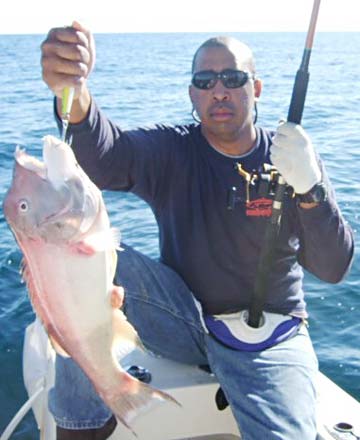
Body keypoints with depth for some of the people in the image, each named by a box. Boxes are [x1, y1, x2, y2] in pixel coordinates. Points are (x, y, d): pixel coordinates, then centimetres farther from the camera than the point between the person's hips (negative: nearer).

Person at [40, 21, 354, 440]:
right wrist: (73, 92, -50)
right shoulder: (171, 151, -5)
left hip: (269, 337, -1)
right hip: (184, 321, 1)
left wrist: (310, 187, -31)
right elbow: (103, 154, -28)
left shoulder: (293, 158, -4)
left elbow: (334, 269, -12)